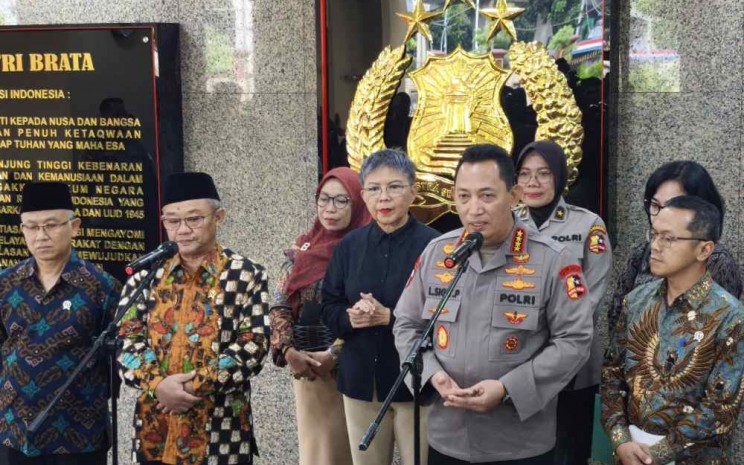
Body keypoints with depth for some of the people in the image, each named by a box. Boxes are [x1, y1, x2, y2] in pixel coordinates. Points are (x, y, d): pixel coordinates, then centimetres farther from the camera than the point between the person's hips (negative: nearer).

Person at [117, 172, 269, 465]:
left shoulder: (246, 276, -2)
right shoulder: (147, 275, 7)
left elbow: (253, 346, -9)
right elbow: (126, 339, 2)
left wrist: (194, 387, -17)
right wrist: (157, 385, -16)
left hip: (220, 434, -3)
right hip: (154, 431, 3)